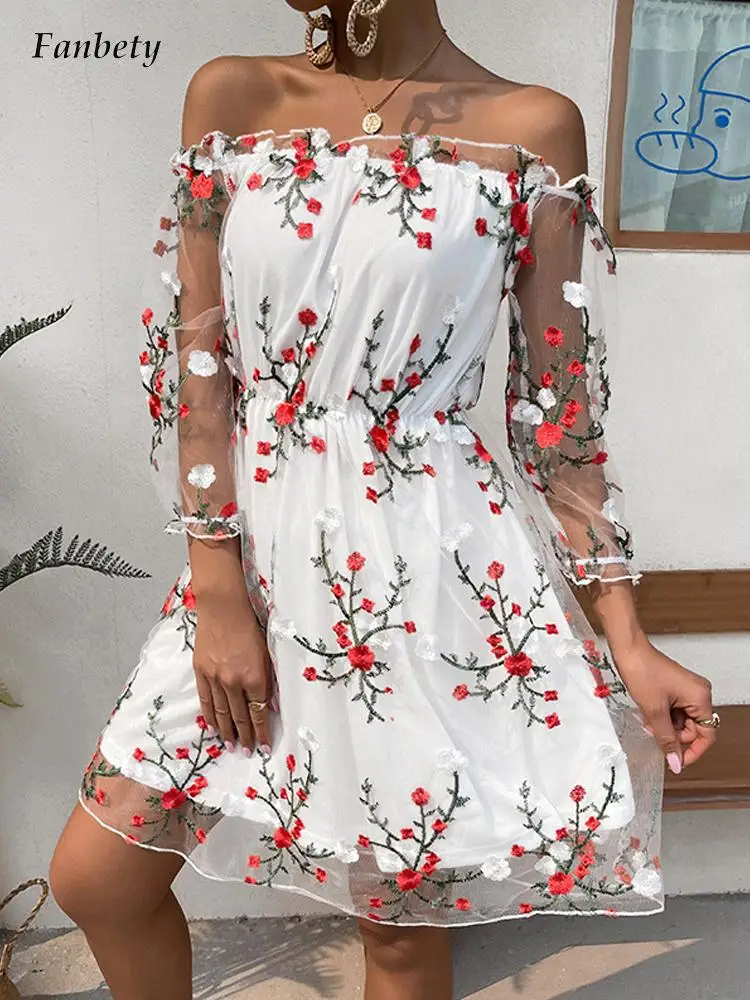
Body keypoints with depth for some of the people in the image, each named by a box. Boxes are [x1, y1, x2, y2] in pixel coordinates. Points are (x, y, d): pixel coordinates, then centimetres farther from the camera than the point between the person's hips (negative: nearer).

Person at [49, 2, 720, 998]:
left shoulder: (529, 129, -2)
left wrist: (627, 639, -5)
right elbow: (198, 358, 0)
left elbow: (561, 413, -2)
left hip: (442, 573, -3)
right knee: (93, 878, 14)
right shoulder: (229, 97, 6)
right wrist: (217, 590, -5)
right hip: (259, 556, 4)